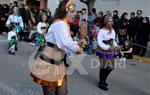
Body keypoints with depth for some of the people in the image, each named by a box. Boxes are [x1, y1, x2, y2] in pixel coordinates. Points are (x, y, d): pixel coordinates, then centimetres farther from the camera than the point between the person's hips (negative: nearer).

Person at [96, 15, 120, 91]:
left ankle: (103, 80, 34)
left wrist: (116, 46, -7)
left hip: (111, 51, 7)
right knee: (104, 67, 0)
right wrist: (108, 47, -24)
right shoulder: (101, 31, -17)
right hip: (103, 51, -7)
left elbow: (113, 40, 12)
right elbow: (99, 42, -18)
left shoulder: (113, 31, 3)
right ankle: (101, 83, 18)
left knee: (110, 67, 12)